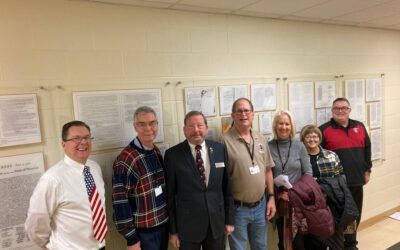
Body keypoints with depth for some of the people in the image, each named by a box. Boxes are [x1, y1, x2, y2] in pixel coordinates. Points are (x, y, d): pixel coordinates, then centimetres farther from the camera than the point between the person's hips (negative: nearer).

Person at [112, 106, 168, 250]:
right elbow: (120, 203, -19)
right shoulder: (125, 160, -22)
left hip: (163, 223, 7)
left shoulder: (157, 152, 0)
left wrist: (168, 218, 13)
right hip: (143, 230, -7)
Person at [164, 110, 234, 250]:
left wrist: (229, 219, 5)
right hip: (187, 226, -2)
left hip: (217, 222, 3)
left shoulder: (220, 149, -2)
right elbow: (170, 194, -7)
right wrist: (172, 230, -4)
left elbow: (227, 187, 3)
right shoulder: (173, 155, -11)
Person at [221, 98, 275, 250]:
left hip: (260, 205, 5)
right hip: (237, 208, -5)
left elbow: (267, 170, 11)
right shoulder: (225, 141, -15)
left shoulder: (260, 139, 4)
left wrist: (271, 197, 7)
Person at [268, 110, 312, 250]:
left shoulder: (299, 146, 0)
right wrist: (277, 193, -12)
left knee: (298, 238, 6)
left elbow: (308, 173, 1)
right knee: (282, 238, 13)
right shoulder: (268, 147, -6)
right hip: (278, 200, -1)